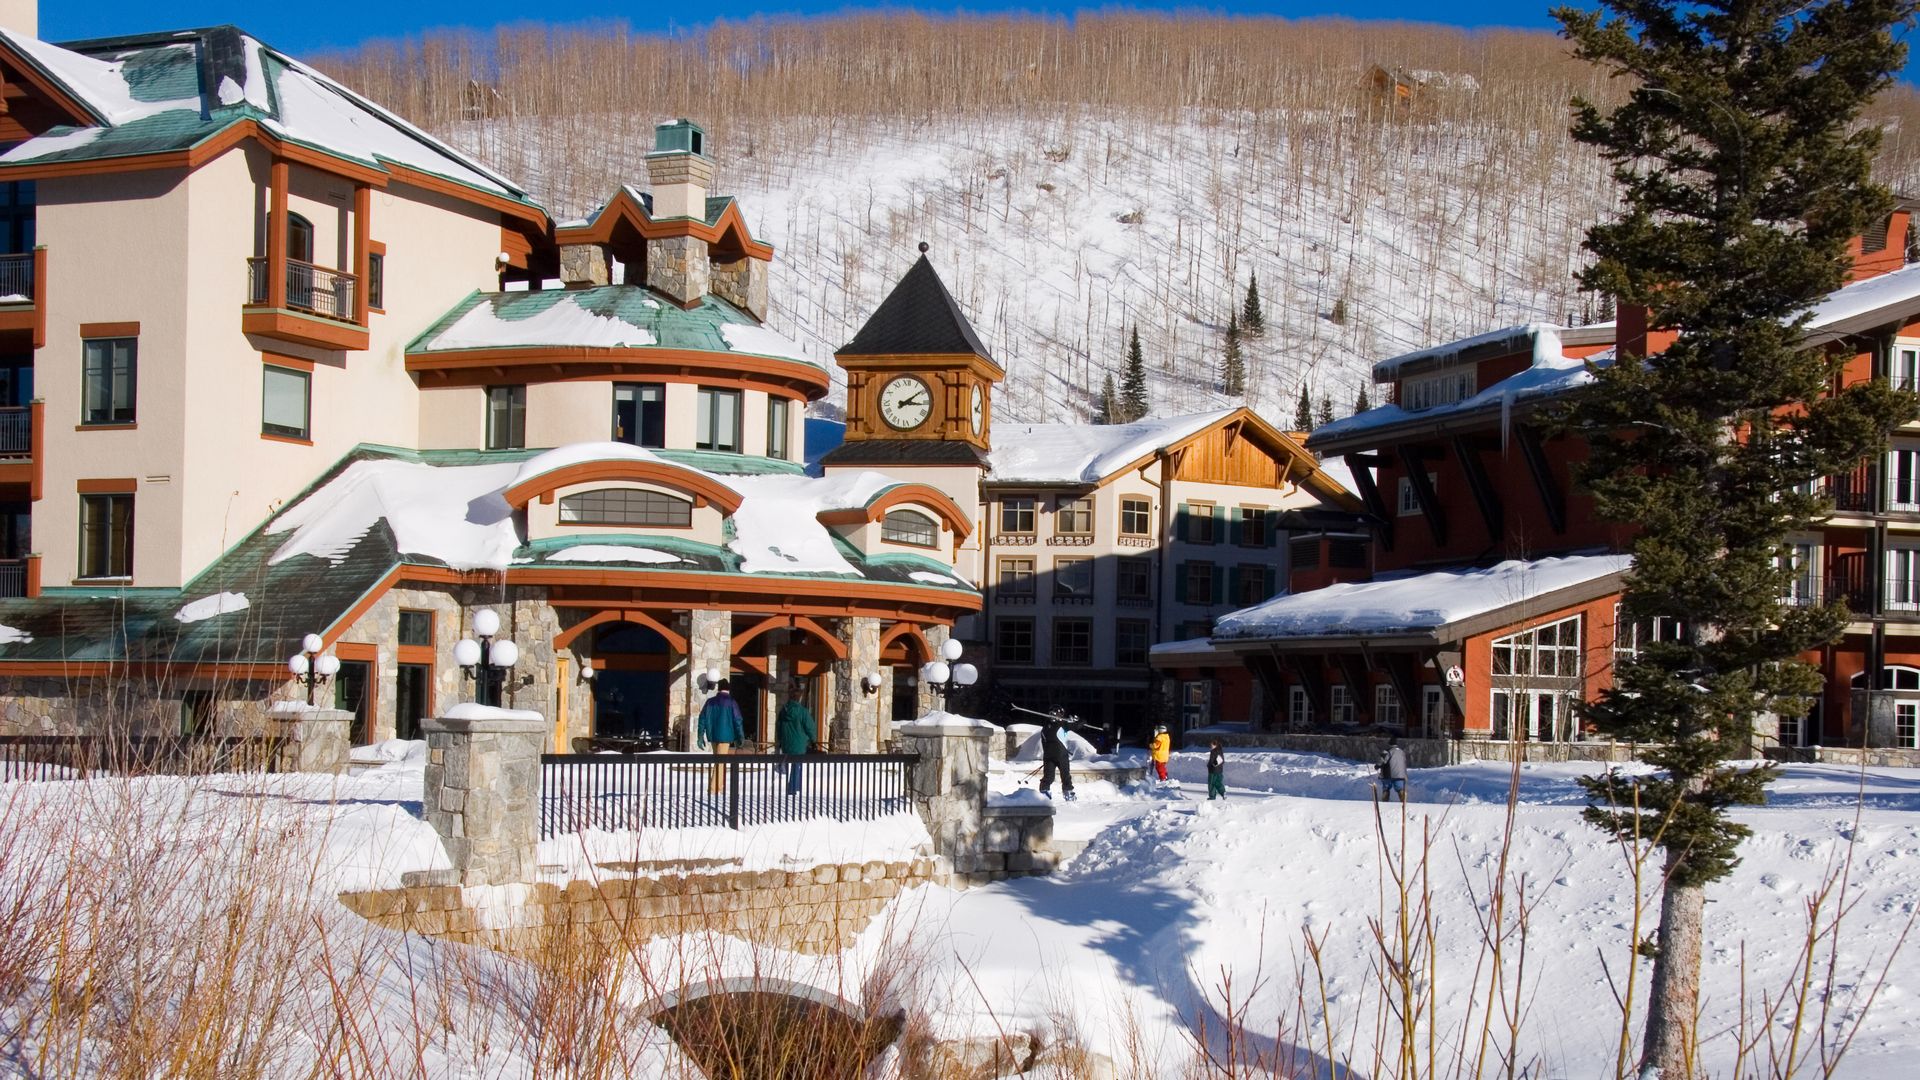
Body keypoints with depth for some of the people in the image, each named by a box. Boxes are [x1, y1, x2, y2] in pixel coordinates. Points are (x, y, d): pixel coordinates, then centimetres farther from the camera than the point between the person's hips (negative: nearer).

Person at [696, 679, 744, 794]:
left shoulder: (710, 702, 4)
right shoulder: (731, 703, -9)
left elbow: (702, 719, 5)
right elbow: (738, 721, -9)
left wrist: (701, 737, 10)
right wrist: (740, 737, -1)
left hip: (713, 736, 5)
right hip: (725, 736, -5)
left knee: (719, 760, 19)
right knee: (720, 761, -3)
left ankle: (719, 785, 21)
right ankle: (714, 787, -9)